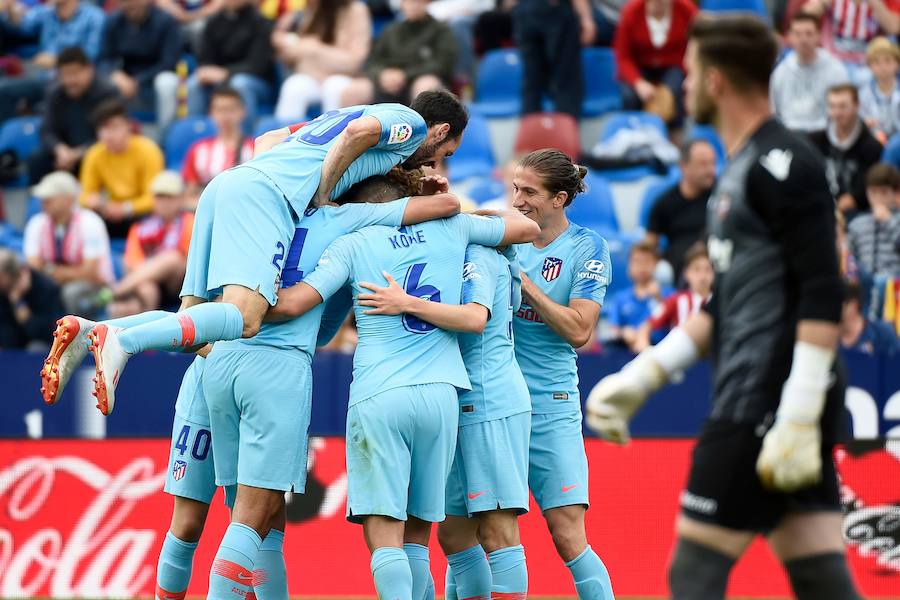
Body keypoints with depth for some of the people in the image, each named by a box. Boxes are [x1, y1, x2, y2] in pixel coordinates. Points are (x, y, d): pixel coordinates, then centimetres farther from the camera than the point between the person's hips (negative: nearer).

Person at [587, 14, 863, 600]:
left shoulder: (783, 165, -11)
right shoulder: (741, 170, 19)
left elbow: (823, 298, -18)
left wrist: (799, 417, -23)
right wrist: (640, 377, 23)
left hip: (772, 401, -9)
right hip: (754, 403, 9)